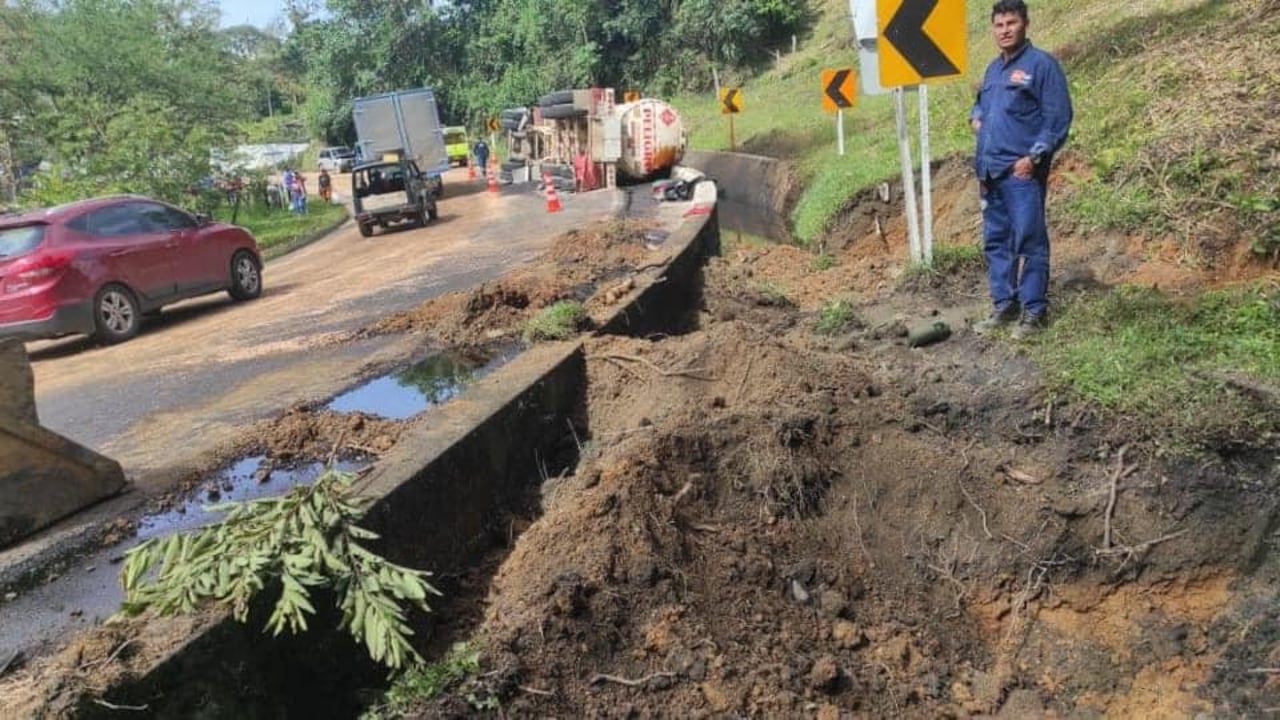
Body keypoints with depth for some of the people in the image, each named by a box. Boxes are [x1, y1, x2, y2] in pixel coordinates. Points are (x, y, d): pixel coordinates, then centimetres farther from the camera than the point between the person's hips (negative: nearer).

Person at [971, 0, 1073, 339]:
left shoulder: (1042, 64, -4)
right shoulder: (992, 69, 19)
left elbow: (1058, 117, -9)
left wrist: (1034, 156, -17)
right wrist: (976, 117, 15)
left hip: (1022, 170, -8)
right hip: (990, 171, 8)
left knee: (1029, 242, -6)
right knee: (995, 241, 10)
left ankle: (1034, 311, 0)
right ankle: (1004, 305, 19)